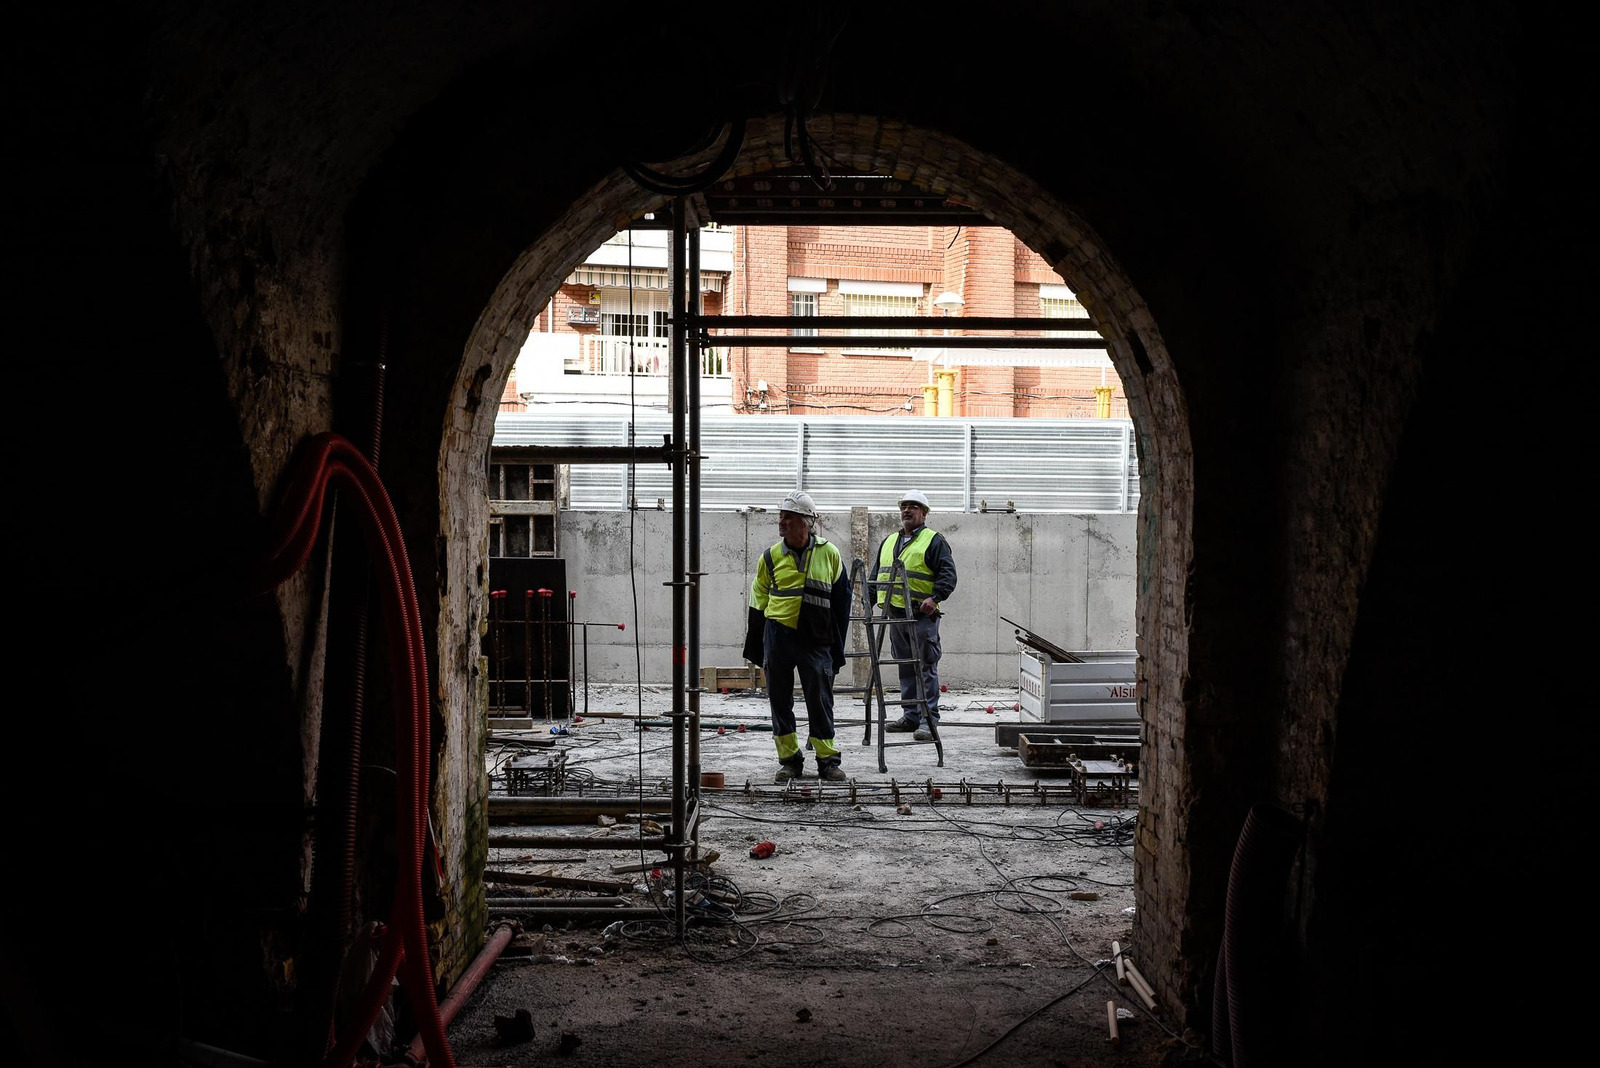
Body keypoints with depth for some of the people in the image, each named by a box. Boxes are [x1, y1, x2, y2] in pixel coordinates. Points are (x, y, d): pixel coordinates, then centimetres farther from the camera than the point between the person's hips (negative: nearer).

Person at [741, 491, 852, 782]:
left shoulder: (829, 553, 2)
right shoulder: (771, 557, 4)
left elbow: (841, 600, 9)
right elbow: (758, 604, 10)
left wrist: (837, 644, 7)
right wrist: (754, 647, 8)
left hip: (815, 638, -1)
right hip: (777, 635, 1)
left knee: (820, 701, 1)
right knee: (780, 701, 6)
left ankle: (828, 760, 11)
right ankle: (789, 761, 16)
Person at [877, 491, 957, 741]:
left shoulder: (934, 541, -2)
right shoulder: (888, 542, 19)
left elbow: (948, 574, -9)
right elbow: (878, 573, 26)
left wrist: (935, 598, -22)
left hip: (922, 614, -7)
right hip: (895, 613, 7)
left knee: (926, 667, -7)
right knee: (905, 667, 12)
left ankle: (928, 720, -7)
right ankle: (911, 716, 20)